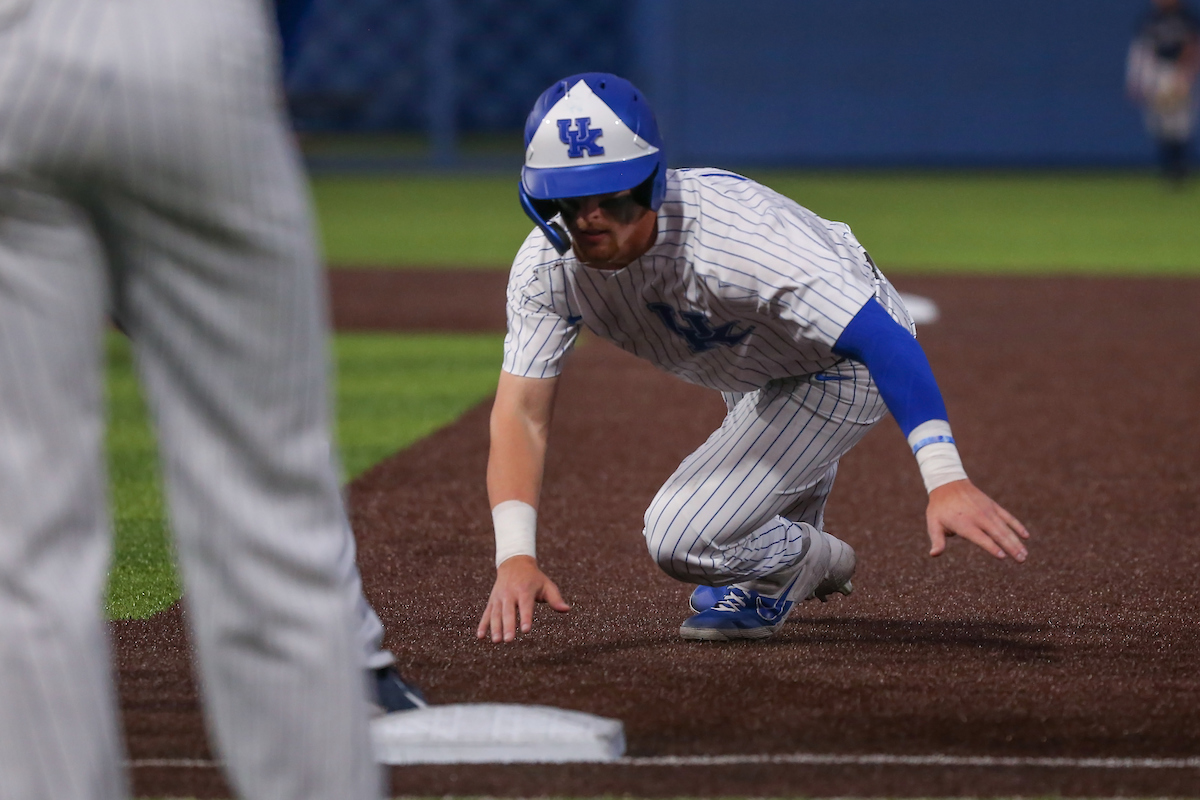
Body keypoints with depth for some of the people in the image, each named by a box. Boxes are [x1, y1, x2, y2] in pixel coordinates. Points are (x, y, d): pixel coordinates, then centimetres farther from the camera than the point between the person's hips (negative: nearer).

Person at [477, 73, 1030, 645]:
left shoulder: (733, 238, -42)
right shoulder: (547, 266, -24)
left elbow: (885, 340, -47)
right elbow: (520, 413, -28)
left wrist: (947, 481, -59)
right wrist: (515, 557, -45)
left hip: (846, 367, -7)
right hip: (748, 367, 7)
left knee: (681, 537, -17)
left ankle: (797, 561, 13)